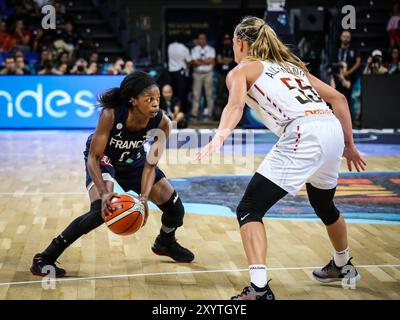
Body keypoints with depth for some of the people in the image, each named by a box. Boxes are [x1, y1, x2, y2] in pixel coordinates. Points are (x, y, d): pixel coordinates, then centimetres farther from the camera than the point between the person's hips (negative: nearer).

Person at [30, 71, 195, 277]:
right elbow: (93, 157, -32)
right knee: (101, 210, -30)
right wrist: (104, 192, -45)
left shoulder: (161, 122, -27)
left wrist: (144, 197, -31)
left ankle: (165, 243, 38)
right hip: (103, 158, -4)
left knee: (175, 209, 2)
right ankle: (45, 258, -19)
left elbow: (150, 164, -17)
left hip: (133, 160, 5)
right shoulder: (111, 115, -37)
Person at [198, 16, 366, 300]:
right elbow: (338, 98, 25)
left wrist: (220, 136, -28)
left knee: (249, 210, 0)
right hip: (332, 129, 7)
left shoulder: (242, 70, 12)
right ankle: (342, 266, 54)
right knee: (323, 204, 33)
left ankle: (259, 288, -14)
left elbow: (236, 105, -12)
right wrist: (349, 144, 29)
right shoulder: (291, 65, 30)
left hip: (303, 135, -7)